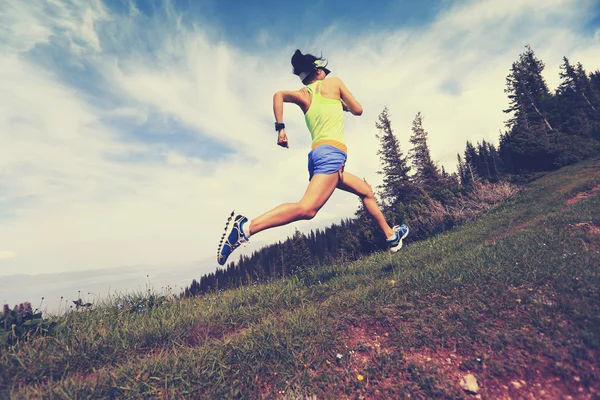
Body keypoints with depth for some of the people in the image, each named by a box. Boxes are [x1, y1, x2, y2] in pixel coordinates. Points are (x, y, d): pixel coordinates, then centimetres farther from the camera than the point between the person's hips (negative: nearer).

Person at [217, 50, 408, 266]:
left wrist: (280, 127, -3)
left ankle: (391, 236, 32)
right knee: (307, 209, -25)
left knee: (366, 191, 22)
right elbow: (358, 110, 16)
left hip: (318, 154, 8)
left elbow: (279, 95, 0)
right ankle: (245, 227, -35)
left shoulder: (303, 94, 20)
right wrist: (343, 104, 36)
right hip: (332, 153, -8)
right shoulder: (334, 83, 12)